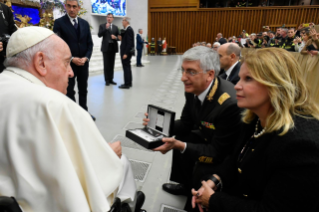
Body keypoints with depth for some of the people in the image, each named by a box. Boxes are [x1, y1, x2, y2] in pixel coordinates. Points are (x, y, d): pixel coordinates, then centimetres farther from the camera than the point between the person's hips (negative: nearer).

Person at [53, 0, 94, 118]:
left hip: (83, 63, 4)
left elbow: (89, 43, 8)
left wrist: (86, 57, -8)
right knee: (69, 91, 5)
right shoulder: (59, 22, -4)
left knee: (83, 90, 13)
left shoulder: (85, 23, 9)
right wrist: (72, 59, -17)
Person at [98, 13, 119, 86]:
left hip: (113, 47, 3)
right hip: (106, 47, -3)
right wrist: (105, 28, -15)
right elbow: (99, 35, -7)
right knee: (106, 64, -2)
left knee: (112, 64, 6)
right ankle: (107, 80, 3)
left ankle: (111, 79, 12)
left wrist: (115, 37, -8)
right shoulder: (102, 26, 5)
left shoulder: (115, 27, 14)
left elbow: (118, 36, 14)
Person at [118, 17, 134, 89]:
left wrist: (125, 53, -23)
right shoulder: (128, 29, 14)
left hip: (126, 52, -10)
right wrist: (121, 38, 2)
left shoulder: (129, 30, -15)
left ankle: (127, 84, -1)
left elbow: (129, 42, -21)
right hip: (126, 51, 10)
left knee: (126, 67, -6)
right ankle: (128, 83, 21)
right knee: (127, 67, 14)